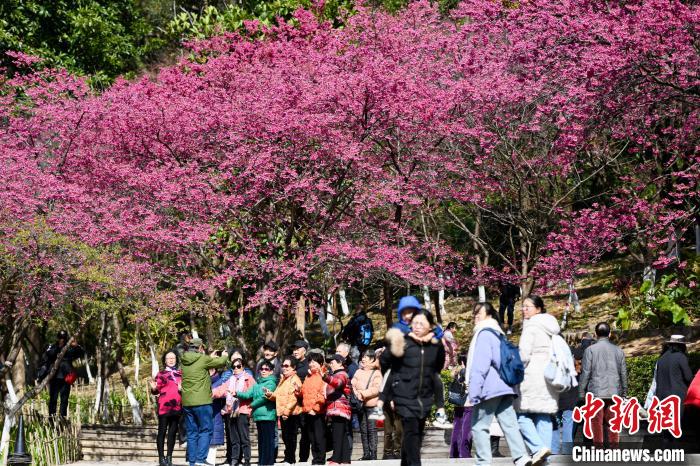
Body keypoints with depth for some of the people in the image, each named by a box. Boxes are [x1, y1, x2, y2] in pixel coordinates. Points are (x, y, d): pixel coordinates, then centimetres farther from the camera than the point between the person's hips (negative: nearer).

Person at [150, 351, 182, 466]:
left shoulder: (180, 374, 14)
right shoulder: (161, 374, 4)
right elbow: (157, 390, 1)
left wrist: (182, 388, -1)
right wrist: (154, 389, -20)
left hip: (177, 407, 4)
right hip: (164, 407, -4)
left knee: (173, 432, 6)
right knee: (162, 432, -2)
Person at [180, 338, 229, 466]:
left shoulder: (184, 360, 8)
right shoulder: (203, 359, -10)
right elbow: (221, 362, -1)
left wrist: (211, 357, 29)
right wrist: (224, 356, 20)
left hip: (186, 402, 6)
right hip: (201, 402, -6)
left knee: (191, 432, 10)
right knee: (205, 430, 1)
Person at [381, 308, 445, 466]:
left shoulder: (436, 345, 0)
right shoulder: (403, 342, -12)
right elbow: (384, 361, -4)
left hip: (425, 397, 5)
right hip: (405, 395, -5)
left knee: (417, 433, 12)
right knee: (411, 430, -16)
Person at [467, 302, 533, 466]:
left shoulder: (484, 333, -7)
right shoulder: (498, 333, 21)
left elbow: (480, 364, -16)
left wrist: (474, 390, -17)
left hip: (489, 387, -9)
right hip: (504, 386, 9)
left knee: (479, 426, -3)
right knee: (509, 423, 1)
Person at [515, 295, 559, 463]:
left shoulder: (531, 327, -9)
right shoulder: (551, 328, 17)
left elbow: (524, 355, -15)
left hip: (533, 376, -8)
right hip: (550, 377, 8)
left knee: (522, 414, -4)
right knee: (544, 416, 6)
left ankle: (538, 447, -19)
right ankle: (545, 450, 1)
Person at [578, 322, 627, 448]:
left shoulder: (590, 350, -2)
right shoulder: (618, 350, 8)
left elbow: (585, 373, -4)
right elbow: (623, 374, 11)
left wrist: (581, 392, 2)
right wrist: (624, 392, 18)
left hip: (596, 392, -3)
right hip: (614, 393, 3)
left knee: (597, 423, 0)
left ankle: (598, 446, -1)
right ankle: (614, 447, 3)